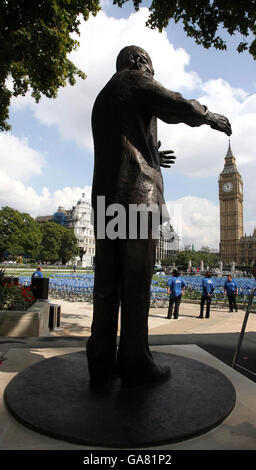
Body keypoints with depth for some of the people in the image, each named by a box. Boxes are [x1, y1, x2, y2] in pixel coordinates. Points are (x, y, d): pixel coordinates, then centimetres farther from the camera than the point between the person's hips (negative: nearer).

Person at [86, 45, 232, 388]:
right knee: (137, 278, -7)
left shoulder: (102, 98, 31)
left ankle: (102, 362, 5)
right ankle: (134, 362, -1)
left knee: (107, 279, 2)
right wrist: (214, 118, 17)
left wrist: (149, 155, 38)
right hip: (136, 192, -7)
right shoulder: (134, 81, 8)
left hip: (105, 193, 8)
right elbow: (179, 108, 0)